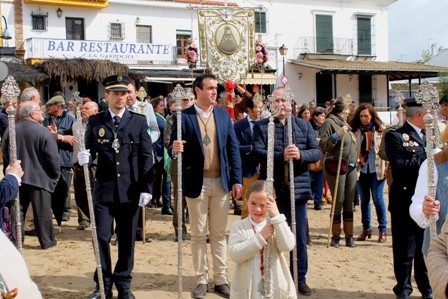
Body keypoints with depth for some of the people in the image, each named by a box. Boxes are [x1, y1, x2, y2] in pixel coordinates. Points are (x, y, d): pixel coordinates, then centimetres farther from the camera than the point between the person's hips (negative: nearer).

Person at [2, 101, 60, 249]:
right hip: (39, 177, -4)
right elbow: (52, 157, -15)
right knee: (42, 211, 5)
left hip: (17, 177, 4)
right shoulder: (43, 132, -15)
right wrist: (56, 174, 1)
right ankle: (47, 241, 13)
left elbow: (5, 155, 9)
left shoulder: (10, 131, 0)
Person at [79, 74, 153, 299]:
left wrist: (146, 188, -6)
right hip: (104, 189, 0)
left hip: (131, 190, 0)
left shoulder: (139, 121, 4)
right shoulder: (95, 122, 5)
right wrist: (84, 157, -20)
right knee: (101, 237, 1)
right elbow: (90, 151, 5)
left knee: (127, 239, 8)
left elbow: (146, 157, 0)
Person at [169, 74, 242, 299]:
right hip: (197, 183, -3)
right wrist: (175, 150, -31)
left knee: (219, 234, 10)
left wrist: (237, 180, 0)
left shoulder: (224, 115, 7)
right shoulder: (184, 117, -5)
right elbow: (174, 149, -7)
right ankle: (201, 280, 18)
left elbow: (233, 149, 6)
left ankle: (221, 279, 19)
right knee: (198, 234, 7)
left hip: (221, 182, 3)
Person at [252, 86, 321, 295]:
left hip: (297, 189, 2)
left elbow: (317, 152, -1)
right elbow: (258, 152, -12)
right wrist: (281, 156, -26)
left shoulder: (304, 125, 7)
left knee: (299, 236, 9)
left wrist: (300, 154, -21)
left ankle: (300, 278, 23)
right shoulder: (261, 126, 1)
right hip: (272, 189, -1)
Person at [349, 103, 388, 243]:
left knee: (378, 199, 0)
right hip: (361, 169, 3)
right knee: (364, 200, 10)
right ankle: (366, 228, 21)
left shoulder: (380, 129, 0)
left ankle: (383, 230, 10)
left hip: (376, 169, -2)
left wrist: (387, 167, -6)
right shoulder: (355, 130, 5)